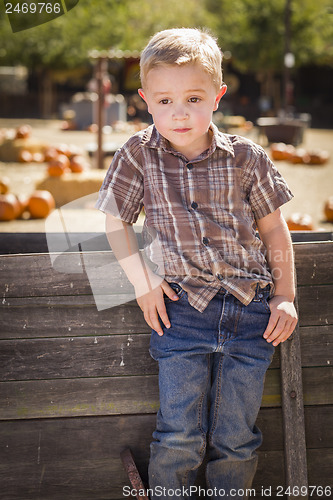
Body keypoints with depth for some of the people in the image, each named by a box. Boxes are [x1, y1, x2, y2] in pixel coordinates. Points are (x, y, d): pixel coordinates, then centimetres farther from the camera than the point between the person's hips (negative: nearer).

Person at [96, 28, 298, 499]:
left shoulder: (246, 157, -1)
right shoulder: (138, 155, -2)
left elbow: (274, 229, 8)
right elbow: (114, 220, 8)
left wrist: (285, 296, 5)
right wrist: (143, 282, 0)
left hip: (250, 307, 1)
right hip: (182, 308, 0)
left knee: (236, 438, 9)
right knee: (180, 436, 0)